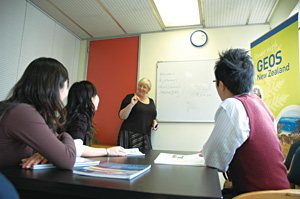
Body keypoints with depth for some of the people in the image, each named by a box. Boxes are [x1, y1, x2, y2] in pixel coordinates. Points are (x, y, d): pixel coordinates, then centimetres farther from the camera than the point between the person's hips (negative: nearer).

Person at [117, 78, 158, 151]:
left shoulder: (151, 101, 15)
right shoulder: (130, 97, 1)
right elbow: (122, 116, -5)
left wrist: (154, 122, 4)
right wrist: (131, 104, -16)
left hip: (145, 137, 4)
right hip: (130, 135, -4)